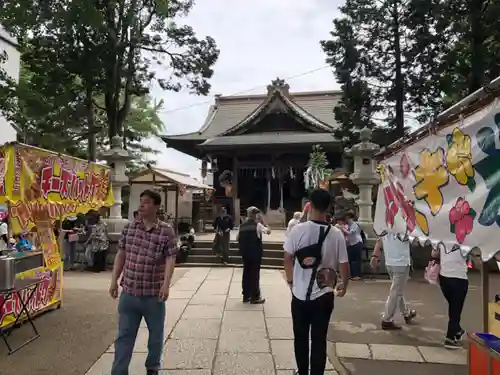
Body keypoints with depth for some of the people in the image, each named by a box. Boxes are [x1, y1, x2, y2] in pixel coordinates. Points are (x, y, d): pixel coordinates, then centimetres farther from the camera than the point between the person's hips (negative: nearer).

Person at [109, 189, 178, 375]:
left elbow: (170, 259, -12)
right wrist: (114, 281, 6)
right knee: (124, 335, 10)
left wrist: (166, 284, -22)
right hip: (129, 292, 2)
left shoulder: (166, 231, -9)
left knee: (156, 335, 16)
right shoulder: (129, 227, 3)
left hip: (154, 294, -2)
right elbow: (121, 255, 8)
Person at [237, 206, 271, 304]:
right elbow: (268, 231, -13)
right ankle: (255, 297, 6)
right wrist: (262, 221, -6)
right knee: (255, 274, 1)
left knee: (246, 273, 11)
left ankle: (246, 296, 17)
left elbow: (237, 239, 11)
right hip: (255, 252, -5)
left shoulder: (242, 225, 6)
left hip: (245, 252, 6)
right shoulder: (257, 224, -10)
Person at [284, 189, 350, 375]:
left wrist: (290, 280, 13)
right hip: (323, 296, 0)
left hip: (299, 294, 1)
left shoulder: (298, 230, -11)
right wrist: (344, 285, 15)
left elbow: (288, 258, -4)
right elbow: (343, 264, -5)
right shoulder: (336, 234, -10)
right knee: (319, 340, 12)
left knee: (300, 337, 18)